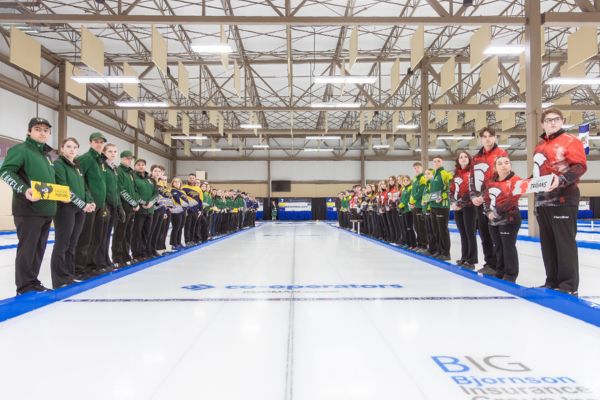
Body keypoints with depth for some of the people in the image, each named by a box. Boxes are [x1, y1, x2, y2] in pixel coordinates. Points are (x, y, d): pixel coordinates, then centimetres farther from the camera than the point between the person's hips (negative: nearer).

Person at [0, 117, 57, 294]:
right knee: (27, 248, -4)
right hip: (28, 209, -8)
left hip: (47, 209, 8)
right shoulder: (20, 149, -4)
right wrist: (24, 190, -26)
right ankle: (24, 287, 4)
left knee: (39, 248, 12)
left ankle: (33, 281, 22)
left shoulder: (46, 155, 20)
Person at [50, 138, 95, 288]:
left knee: (72, 245, 10)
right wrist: (82, 204, -16)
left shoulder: (77, 167, 20)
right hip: (65, 208, -7)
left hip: (79, 210, 7)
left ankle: (69, 278, 15)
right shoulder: (58, 164, -4)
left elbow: (84, 187, 18)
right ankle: (60, 281, -2)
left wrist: (89, 202, -1)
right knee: (62, 244, -6)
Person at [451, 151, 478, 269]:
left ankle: (471, 260, 1)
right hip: (457, 208, 7)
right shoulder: (456, 174, 15)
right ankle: (464, 257, 20)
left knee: (470, 233, -4)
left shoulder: (472, 172, -6)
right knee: (463, 233, 12)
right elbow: (452, 190, 16)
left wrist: (460, 203, -15)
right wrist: (453, 203, 0)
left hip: (469, 206, -7)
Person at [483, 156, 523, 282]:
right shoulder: (490, 182, 12)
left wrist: (497, 211, -19)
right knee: (497, 247, 14)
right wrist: (488, 212, -3)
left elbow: (512, 199, -20)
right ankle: (500, 272, 27)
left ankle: (511, 274, 8)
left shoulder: (515, 180, -10)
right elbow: (486, 198, 14)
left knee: (508, 247, -3)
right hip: (493, 220, 7)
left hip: (509, 219, -7)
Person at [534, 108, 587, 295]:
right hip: (543, 200, 8)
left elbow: (580, 166, -12)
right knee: (547, 243, 10)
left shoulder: (570, 141, -2)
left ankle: (569, 285, 0)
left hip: (563, 199, -7)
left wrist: (561, 180, -25)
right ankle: (552, 281, 19)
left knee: (565, 242, -6)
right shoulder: (540, 146, 19)